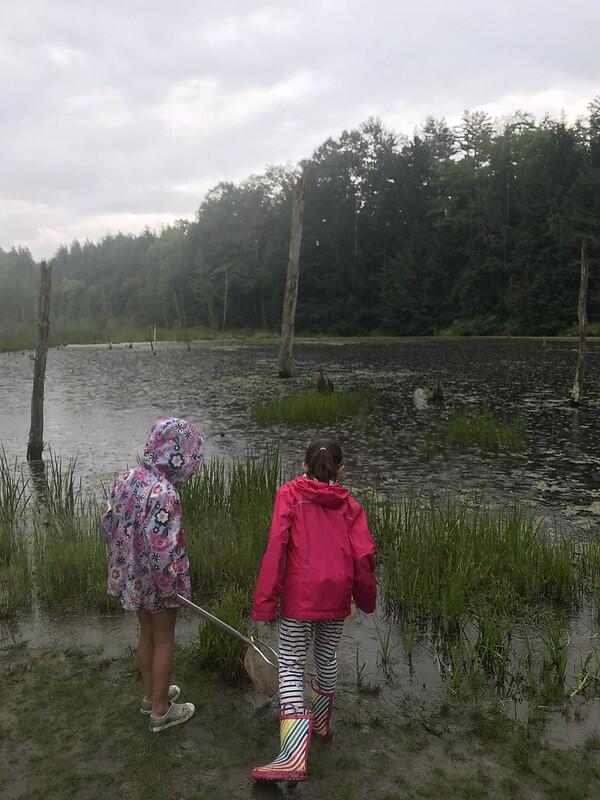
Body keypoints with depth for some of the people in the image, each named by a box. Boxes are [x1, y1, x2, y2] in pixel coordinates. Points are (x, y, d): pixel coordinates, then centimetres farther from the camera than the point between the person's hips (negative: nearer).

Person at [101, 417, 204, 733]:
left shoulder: (126, 478, -5)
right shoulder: (163, 493, -29)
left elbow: (108, 522, 5)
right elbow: (161, 547, -29)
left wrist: (121, 563, 16)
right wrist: (171, 586, -16)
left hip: (133, 575, 7)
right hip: (157, 580, -7)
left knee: (147, 635, 24)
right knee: (164, 642, 12)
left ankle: (151, 695, 43)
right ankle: (161, 712, 29)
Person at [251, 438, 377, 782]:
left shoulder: (290, 494, -3)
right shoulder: (349, 504, 4)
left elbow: (276, 547, -12)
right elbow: (364, 555, -1)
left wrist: (265, 602, -9)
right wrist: (366, 598, 14)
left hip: (300, 596, -3)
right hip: (336, 597, 4)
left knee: (291, 666, 3)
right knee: (327, 657, 22)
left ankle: (295, 757, -8)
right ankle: (322, 722, 43)